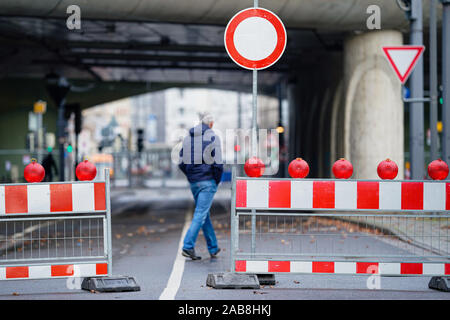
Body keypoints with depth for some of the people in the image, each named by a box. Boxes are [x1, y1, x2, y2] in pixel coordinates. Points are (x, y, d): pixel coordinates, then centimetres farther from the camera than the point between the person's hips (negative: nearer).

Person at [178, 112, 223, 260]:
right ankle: (188, 247, -13)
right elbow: (218, 164, -14)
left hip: (193, 183, 6)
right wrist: (217, 181, -1)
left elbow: (181, 163, 8)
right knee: (200, 215, -5)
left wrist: (191, 176, 15)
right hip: (208, 182, -6)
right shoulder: (213, 138, -7)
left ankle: (213, 248, 22)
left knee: (204, 214, 15)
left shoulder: (188, 138, 9)